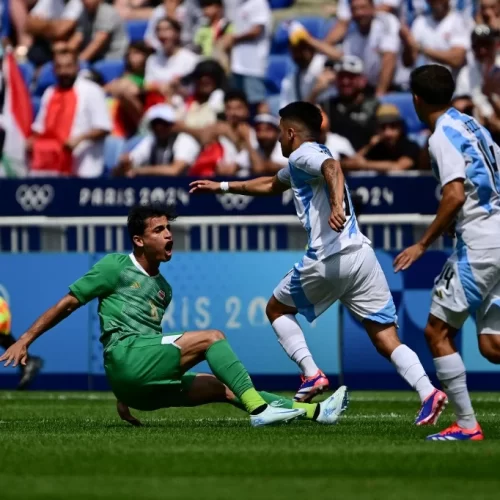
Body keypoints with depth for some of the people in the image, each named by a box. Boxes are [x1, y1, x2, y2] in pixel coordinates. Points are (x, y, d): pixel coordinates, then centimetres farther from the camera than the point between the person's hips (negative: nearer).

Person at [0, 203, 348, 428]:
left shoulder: (163, 289, 25)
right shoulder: (117, 266, 4)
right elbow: (68, 304, 4)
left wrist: (126, 394, 28)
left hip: (147, 387, 7)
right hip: (126, 356, -7)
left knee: (223, 388, -4)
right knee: (212, 338, -18)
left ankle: (314, 411, -12)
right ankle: (258, 408, -30)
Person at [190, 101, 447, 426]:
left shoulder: (303, 155, 2)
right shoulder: (300, 165, 29)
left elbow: (333, 167, -22)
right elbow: (270, 185, 46)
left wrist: (337, 205, -38)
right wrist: (222, 187, 52)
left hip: (329, 259, -8)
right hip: (362, 255, 8)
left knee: (277, 309, 18)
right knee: (387, 341, 0)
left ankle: (312, 374, 2)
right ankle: (428, 392, -23)